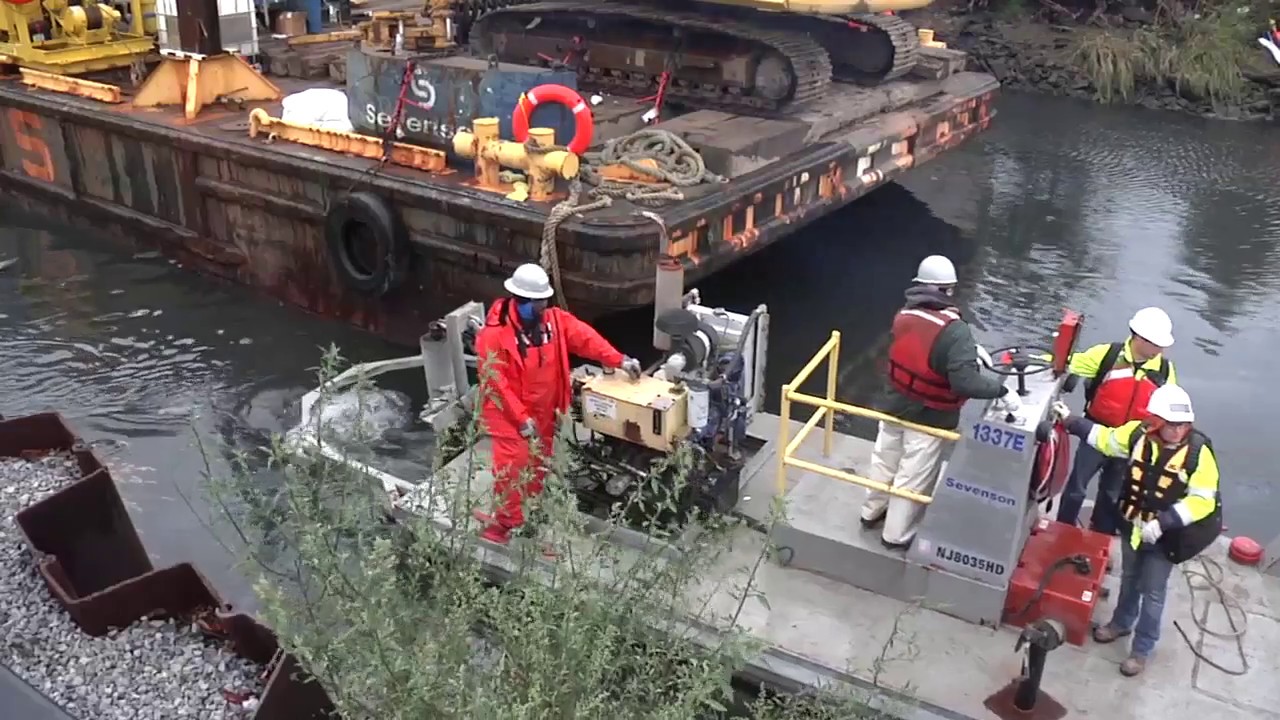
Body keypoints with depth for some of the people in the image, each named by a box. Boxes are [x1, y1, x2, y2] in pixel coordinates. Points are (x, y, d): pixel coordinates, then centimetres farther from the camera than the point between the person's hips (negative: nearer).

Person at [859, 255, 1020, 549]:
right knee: (913, 478, 11)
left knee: (885, 462, 25)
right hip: (929, 419, -6)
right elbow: (965, 381, -33)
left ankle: (872, 511, 45)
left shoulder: (904, 315, -7)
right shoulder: (954, 330, -27)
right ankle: (896, 534, 26)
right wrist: (1002, 390, -22)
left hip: (896, 407, 6)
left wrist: (968, 349, 8)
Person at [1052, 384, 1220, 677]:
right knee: (1129, 579, 25)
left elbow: (1202, 500, -23)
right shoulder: (1138, 433, -14)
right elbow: (1104, 438, 5)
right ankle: (1121, 623, 49)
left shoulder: (1198, 451, -24)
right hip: (1133, 525, 4)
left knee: (1152, 593, 9)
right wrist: (1070, 421, 6)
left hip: (1165, 536, -4)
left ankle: (1141, 650, 26)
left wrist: (1162, 522, -31)